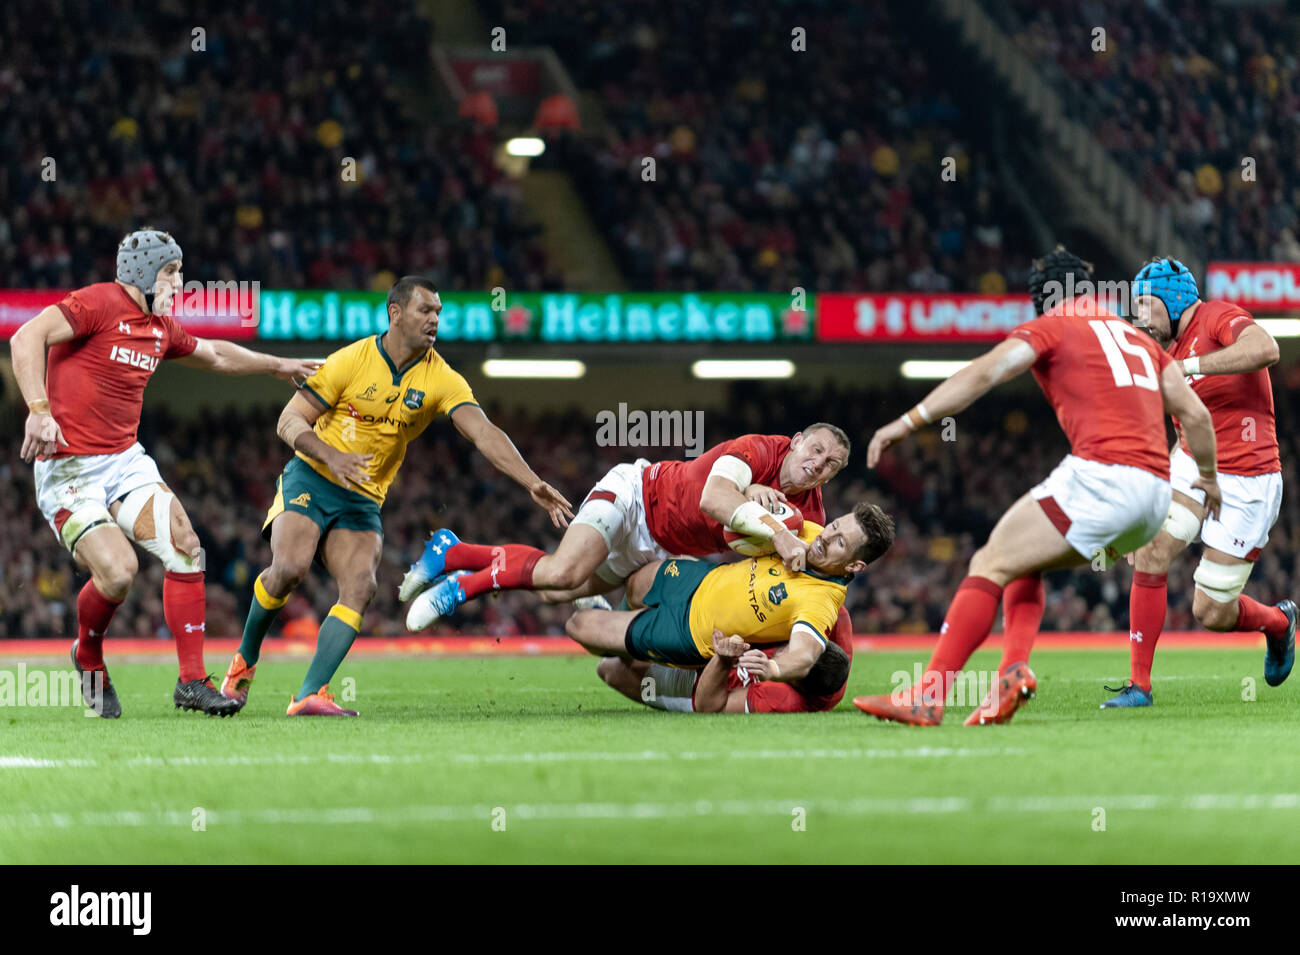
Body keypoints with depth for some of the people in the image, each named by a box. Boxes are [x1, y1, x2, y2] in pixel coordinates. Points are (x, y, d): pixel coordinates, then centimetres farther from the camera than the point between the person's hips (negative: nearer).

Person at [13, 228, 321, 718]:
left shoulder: (162, 327, 13)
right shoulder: (99, 302, -12)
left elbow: (215, 355, 34)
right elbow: (26, 338, -23)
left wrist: (277, 365, 37)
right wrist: (39, 410, -33)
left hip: (126, 459, 8)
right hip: (69, 469, -8)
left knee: (185, 548, -10)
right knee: (118, 571, -21)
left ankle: (192, 681, -4)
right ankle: (88, 656, 12)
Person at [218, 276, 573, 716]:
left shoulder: (440, 379, -5)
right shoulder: (351, 360, -10)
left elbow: (485, 434, -16)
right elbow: (290, 421, -8)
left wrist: (532, 483, -30)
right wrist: (331, 456, -27)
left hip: (364, 499, 3)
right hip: (310, 480, -3)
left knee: (360, 588, -19)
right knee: (290, 568, -25)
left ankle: (309, 695, -20)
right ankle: (245, 661, 0)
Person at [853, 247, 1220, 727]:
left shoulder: (1052, 328, 7)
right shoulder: (1138, 338, 25)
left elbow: (983, 373, -6)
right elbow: (1195, 415, 23)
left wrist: (908, 422, -8)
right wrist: (1209, 477, 38)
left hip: (1101, 475, -7)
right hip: (1156, 496, 7)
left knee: (991, 564, -3)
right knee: (1024, 562, 22)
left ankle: (927, 697, -13)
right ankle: (1014, 667, -1)